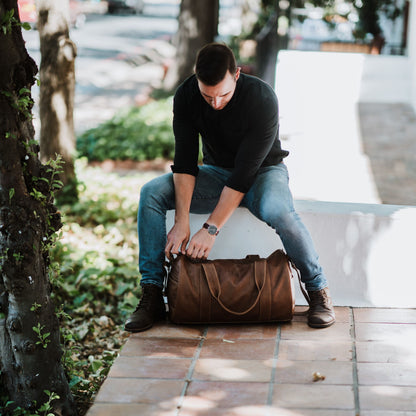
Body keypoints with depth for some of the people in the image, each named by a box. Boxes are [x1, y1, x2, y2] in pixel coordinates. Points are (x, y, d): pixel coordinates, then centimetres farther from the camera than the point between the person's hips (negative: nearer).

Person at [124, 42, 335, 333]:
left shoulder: (262, 99, -28)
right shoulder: (186, 96, -15)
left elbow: (244, 172, -30)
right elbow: (185, 162, -17)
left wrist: (210, 229, -32)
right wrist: (182, 222, -29)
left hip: (263, 171, -4)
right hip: (217, 173, 4)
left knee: (277, 210, -39)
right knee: (152, 193, -20)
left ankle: (318, 290, -18)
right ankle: (152, 295, -16)